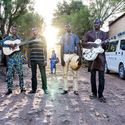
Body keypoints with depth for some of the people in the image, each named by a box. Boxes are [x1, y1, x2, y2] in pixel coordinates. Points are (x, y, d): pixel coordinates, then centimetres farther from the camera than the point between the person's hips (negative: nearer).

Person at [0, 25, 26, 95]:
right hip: (11, 57, -2)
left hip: (18, 57, 2)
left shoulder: (19, 39, 14)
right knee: (9, 73, -5)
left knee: (20, 73, 4)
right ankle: (9, 89, 3)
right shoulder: (8, 38, 5)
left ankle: (22, 87, 13)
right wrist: (9, 45, -19)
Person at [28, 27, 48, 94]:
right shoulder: (31, 40, 11)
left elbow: (45, 49, 4)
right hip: (33, 60, 3)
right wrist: (29, 60, 8)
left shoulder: (42, 38, 5)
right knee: (33, 74, 8)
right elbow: (29, 50, 13)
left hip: (41, 59, -3)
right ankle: (33, 89, 16)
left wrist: (45, 59, -3)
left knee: (43, 74, -1)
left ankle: (45, 88, 9)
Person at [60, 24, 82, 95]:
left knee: (75, 73, -5)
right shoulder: (63, 37, 13)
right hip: (65, 55, 1)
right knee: (65, 73, 0)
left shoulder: (75, 36, 10)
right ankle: (65, 89, 4)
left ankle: (75, 89, -2)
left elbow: (78, 47, 4)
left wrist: (80, 58, -7)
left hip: (73, 55, -1)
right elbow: (62, 48, 8)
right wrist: (61, 59, -3)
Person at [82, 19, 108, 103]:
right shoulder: (89, 33, 10)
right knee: (93, 76, 6)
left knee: (101, 76, -4)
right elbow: (84, 43, 3)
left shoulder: (104, 34, 12)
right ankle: (94, 93, 16)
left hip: (101, 56, 0)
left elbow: (107, 46, 9)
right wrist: (92, 45, -12)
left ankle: (100, 95, 1)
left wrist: (104, 44, -15)